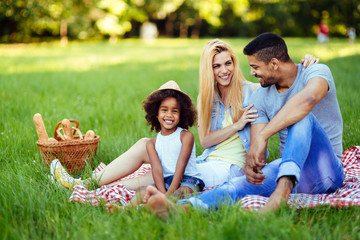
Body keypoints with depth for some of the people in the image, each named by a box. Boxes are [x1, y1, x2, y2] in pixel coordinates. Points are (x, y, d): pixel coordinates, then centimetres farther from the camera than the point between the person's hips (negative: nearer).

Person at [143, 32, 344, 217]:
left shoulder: (317, 72, -9)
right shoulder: (261, 97, 6)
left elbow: (307, 99, -35)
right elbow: (256, 148, -2)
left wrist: (263, 136, -42)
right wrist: (251, 166, -27)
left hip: (326, 171, -4)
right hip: (288, 169, 4)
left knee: (302, 117, -32)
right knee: (241, 184, -26)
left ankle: (284, 186, -50)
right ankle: (180, 208, -49)